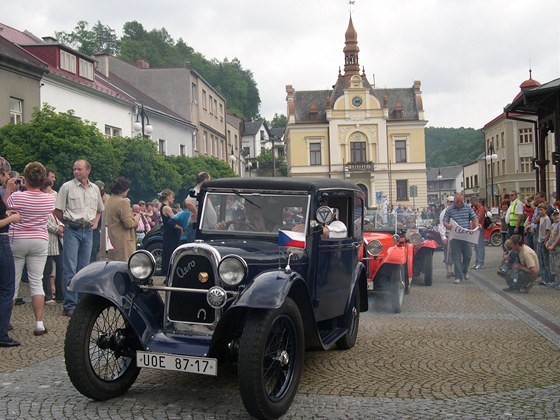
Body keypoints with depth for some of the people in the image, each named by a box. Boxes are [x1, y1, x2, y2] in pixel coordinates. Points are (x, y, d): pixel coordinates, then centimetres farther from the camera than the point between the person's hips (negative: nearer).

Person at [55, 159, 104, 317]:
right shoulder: (67, 186, -3)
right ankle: (69, 305, -5)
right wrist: (68, 222, 2)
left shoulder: (95, 189, 11)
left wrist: (96, 221, 9)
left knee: (83, 269, 10)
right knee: (70, 270, -8)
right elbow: (57, 210, -1)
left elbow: (100, 209, 25)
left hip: (88, 231, 5)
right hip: (72, 231, -5)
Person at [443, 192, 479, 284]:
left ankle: (465, 271, 32)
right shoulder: (449, 210, 2)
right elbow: (445, 221, 1)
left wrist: (476, 227, -8)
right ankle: (458, 276, 5)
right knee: (456, 257, -1)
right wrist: (448, 226, -22)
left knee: (468, 255, 6)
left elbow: (475, 218, 11)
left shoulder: (468, 208, 8)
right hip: (455, 236, -2)